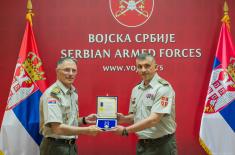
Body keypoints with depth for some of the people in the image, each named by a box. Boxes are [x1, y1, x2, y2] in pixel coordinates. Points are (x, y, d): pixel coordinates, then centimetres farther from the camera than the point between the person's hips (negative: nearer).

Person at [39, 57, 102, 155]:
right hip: (55, 147, -8)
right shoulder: (52, 94, -18)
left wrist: (84, 120, 0)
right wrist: (87, 130, -22)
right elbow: (57, 128, -25)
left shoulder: (73, 93, 8)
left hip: (71, 146, 8)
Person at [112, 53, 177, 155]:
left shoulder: (163, 88, -14)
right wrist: (123, 118, -6)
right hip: (141, 144, 6)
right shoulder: (136, 90, 8)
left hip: (162, 145, -6)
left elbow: (154, 119, -21)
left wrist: (125, 130, -21)